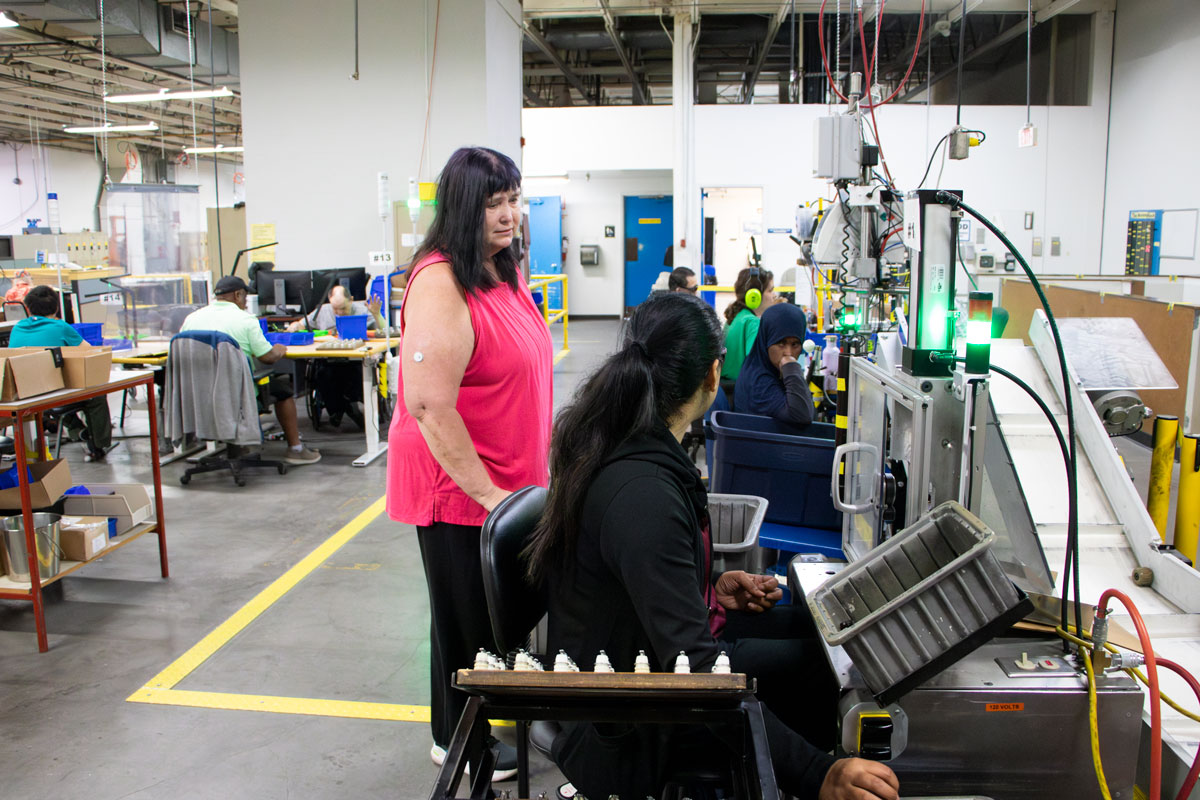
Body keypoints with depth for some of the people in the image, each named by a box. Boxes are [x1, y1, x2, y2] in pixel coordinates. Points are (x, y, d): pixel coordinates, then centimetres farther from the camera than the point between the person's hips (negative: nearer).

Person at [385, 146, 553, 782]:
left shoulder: (504, 271, 8)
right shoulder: (442, 283, -22)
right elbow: (430, 407, -27)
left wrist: (531, 472, 17)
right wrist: (486, 492, -23)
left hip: (510, 479, 8)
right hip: (458, 486, -8)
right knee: (465, 612, 9)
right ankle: (457, 740, 30)